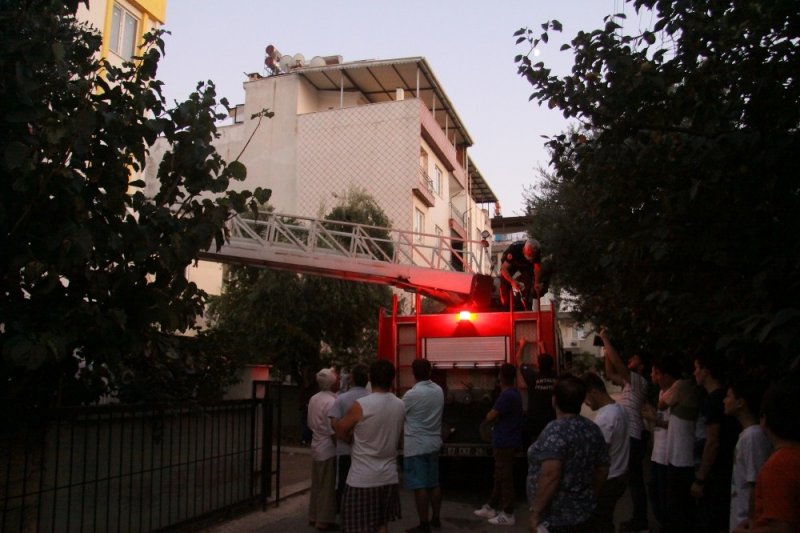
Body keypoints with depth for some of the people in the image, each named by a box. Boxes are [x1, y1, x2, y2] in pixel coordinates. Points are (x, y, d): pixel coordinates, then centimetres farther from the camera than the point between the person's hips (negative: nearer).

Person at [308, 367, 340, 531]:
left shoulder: (313, 399, 4)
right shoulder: (331, 402, -22)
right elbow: (333, 432, -23)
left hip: (316, 447, 8)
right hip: (329, 449, -8)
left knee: (317, 485, 18)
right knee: (328, 487, 3)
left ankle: (314, 517, 27)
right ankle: (324, 521, 10)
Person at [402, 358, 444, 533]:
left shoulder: (412, 394, -17)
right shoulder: (439, 391, 3)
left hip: (416, 445, -7)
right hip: (434, 443, 7)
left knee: (419, 487, -1)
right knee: (433, 483, 15)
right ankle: (435, 519, 25)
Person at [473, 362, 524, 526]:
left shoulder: (506, 396, -21)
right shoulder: (513, 393, 10)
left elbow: (490, 417, -18)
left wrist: (486, 418, 1)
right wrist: (495, 417, 4)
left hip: (505, 442, -10)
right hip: (505, 441, 10)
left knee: (505, 478, -2)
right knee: (500, 476, 16)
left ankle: (508, 515, 6)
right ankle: (491, 507, 26)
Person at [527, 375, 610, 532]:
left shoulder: (556, 431, -19)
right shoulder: (593, 429, 4)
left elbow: (551, 475, -27)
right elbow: (602, 470, 12)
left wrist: (535, 513, -20)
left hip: (554, 520, -8)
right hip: (582, 515, 8)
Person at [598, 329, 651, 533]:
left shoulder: (640, 382, -13)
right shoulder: (629, 382, 14)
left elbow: (618, 363, -23)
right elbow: (610, 374, 20)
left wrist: (605, 338, -18)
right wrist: (606, 352, 12)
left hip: (633, 437, -9)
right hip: (627, 436, 9)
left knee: (635, 480, -3)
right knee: (632, 479, 14)